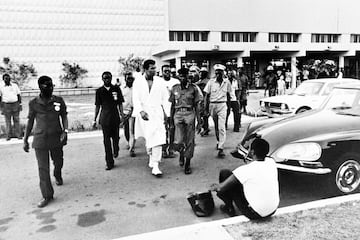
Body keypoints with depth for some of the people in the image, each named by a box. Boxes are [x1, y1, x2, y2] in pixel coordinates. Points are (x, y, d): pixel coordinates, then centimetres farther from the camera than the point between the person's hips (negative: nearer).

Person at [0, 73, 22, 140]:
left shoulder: (15, 85, 5)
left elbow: (19, 95, 8)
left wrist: (20, 104, 3)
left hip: (15, 104, 0)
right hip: (6, 105, 0)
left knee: (16, 120, 2)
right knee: (8, 121, 5)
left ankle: (18, 134, 7)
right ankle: (8, 135, 13)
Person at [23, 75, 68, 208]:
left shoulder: (59, 101, -2)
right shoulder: (33, 103, -3)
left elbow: (64, 116, 5)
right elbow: (30, 122, 6)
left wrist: (65, 131, -11)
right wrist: (25, 140, 7)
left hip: (56, 138, 1)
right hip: (40, 140, -1)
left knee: (58, 162, 18)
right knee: (43, 168, -1)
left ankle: (58, 176, 53)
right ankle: (47, 196, 9)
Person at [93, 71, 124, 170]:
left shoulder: (116, 89, 4)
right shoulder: (99, 91, 4)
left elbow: (120, 104, 7)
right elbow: (97, 106, 8)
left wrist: (122, 114, -2)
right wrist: (94, 120, 7)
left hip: (115, 116, 0)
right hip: (104, 117, 0)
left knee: (115, 137, 10)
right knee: (106, 140, -1)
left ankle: (116, 151, 44)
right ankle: (109, 162, 4)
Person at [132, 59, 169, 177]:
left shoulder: (160, 81, 6)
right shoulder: (138, 82, 2)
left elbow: (165, 97, 10)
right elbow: (135, 98, -4)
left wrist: (165, 112, 2)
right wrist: (141, 111, -18)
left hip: (157, 113, 0)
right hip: (144, 114, 0)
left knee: (158, 139, -11)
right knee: (148, 138, 10)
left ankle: (155, 166, -8)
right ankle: (151, 157, 37)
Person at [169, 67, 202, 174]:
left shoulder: (193, 88, 4)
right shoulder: (175, 88, 9)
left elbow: (197, 106, 6)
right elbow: (172, 105, 14)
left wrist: (199, 122, 2)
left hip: (190, 114, -1)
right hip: (178, 114, 1)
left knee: (189, 141, 1)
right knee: (178, 142, -10)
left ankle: (187, 164, 16)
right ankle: (181, 154, 25)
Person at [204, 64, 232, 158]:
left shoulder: (227, 82, 1)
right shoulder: (211, 82, -1)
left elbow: (228, 94, 12)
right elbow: (207, 95, 2)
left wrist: (228, 106, 12)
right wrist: (206, 108, -2)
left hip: (222, 105, -1)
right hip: (212, 105, 2)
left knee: (221, 127, -12)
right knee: (216, 127, 15)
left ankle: (221, 148, -14)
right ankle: (219, 142, 37)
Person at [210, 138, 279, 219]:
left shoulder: (246, 170, -23)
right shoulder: (271, 162, -7)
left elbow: (221, 187, -12)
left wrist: (215, 187, 9)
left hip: (255, 214, -7)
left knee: (225, 173, -2)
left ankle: (229, 208, 15)